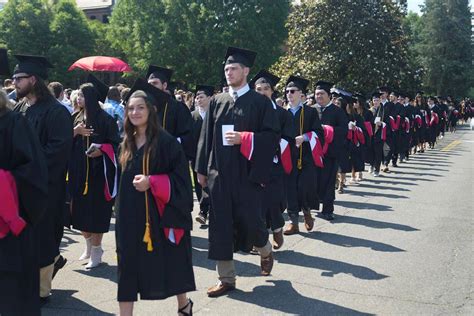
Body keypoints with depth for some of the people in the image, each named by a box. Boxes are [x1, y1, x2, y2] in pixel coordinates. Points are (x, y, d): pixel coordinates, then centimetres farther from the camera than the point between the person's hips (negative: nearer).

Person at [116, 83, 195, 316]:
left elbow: (180, 177, -13)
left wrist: (151, 182, -24)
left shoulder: (165, 141, -11)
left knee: (168, 261, 10)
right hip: (130, 215, 5)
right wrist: (120, 208, 16)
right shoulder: (126, 144, 8)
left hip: (159, 213, -5)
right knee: (129, 264, 3)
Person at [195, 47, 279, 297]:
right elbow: (206, 136, 10)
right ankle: (226, 279, 15)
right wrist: (202, 169, 6)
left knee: (249, 219, 2)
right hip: (219, 173, 4)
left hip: (247, 174, -3)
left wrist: (244, 139, -19)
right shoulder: (217, 102, 10)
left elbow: (273, 135, -7)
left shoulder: (260, 102, -1)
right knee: (221, 225, 3)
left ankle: (265, 251, 36)